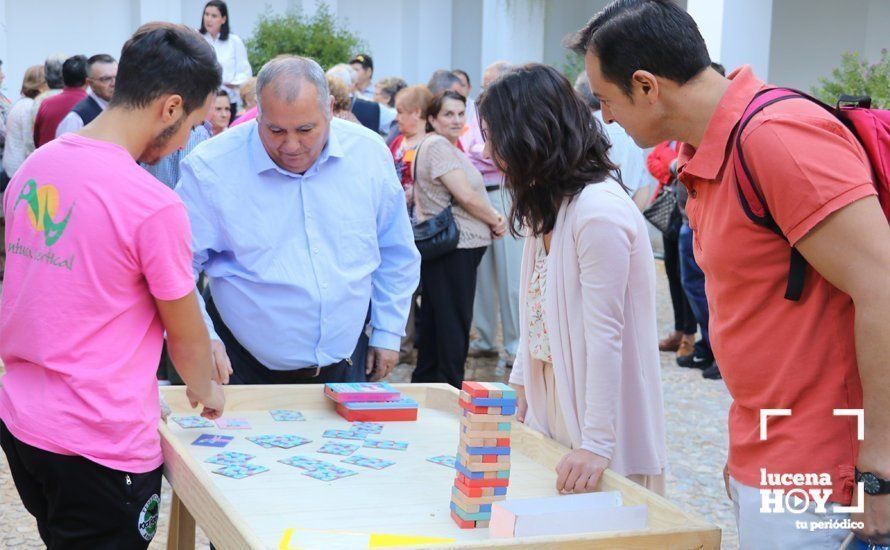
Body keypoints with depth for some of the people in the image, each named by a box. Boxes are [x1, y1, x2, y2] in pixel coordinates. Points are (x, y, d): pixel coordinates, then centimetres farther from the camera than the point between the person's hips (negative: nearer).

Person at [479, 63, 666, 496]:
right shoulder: (547, 205, 11)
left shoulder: (599, 211, -20)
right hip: (550, 408, 9)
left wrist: (596, 443, -23)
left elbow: (604, 335, -22)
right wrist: (520, 383, 12)